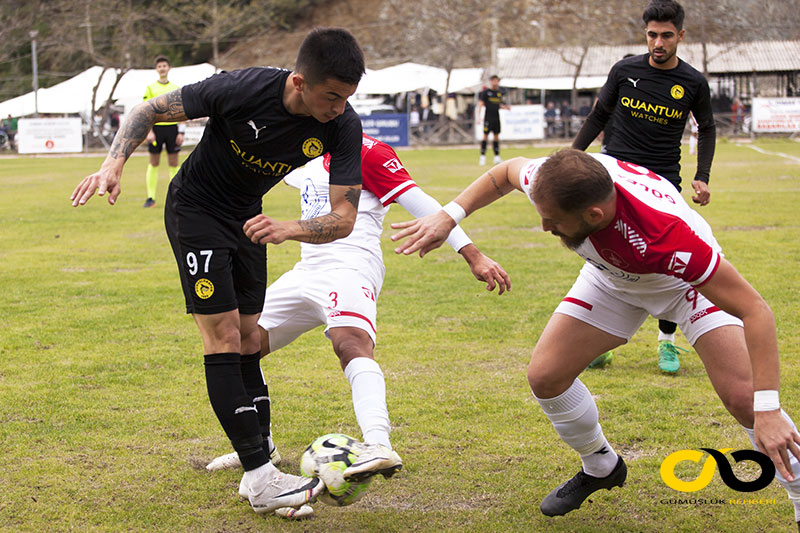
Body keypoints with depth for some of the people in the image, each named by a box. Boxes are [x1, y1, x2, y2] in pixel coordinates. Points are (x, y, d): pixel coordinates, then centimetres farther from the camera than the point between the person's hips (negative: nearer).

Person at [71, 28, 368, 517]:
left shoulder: (343, 127, -21)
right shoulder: (244, 90, -31)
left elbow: (344, 218, -21)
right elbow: (150, 110, -18)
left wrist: (288, 229, -40)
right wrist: (113, 164, -32)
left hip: (248, 219, 5)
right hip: (195, 211, -5)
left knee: (248, 337, 7)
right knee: (224, 337, -12)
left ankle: (259, 464, 13)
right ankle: (261, 479, -15)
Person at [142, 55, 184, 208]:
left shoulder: (176, 88, 9)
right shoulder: (151, 88, 5)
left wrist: (181, 132, 2)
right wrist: (149, 131, -10)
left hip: (172, 127, 1)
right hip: (156, 127, -1)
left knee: (173, 162, 2)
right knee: (154, 163, 1)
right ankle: (151, 197, 3)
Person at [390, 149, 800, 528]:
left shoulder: (663, 233, -47)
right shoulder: (556, 181, -33)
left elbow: (755, 310, -42)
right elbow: (507, 171, -5)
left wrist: (767, 410, -47)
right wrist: (449, 216, -13)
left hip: (686, 280, -5)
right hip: (613, 277, 5)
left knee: (742, 397, -21)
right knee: (545, 375, -3)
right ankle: (601, 467, 24)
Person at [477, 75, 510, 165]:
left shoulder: (500, 92, 13)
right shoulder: (485, 92, -3)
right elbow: (480, 104, -6)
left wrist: (505, 107, 2)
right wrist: (479, 116, -15)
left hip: (496, 117, 5)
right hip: (488, 116, -5)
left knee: (496, 136, 7)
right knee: (486, 135, -6)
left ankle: (497, 157, 11)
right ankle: (482, 157, -3)